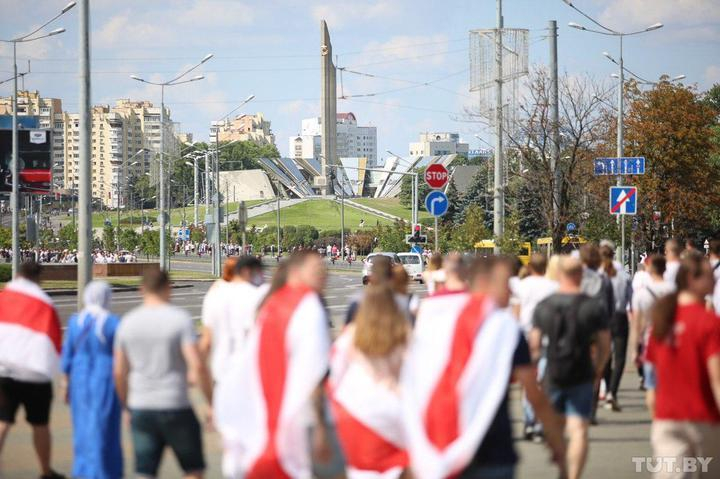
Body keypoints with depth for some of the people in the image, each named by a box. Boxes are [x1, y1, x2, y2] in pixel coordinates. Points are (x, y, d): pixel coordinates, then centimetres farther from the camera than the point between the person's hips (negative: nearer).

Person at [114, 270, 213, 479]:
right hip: (175, 407, -4)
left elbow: (119, 373, 9)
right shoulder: (180, 318, -9)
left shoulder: (127, 322, 5)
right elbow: (197, 366, -16)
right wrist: (211, 403, -7)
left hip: (140, 409, 4)